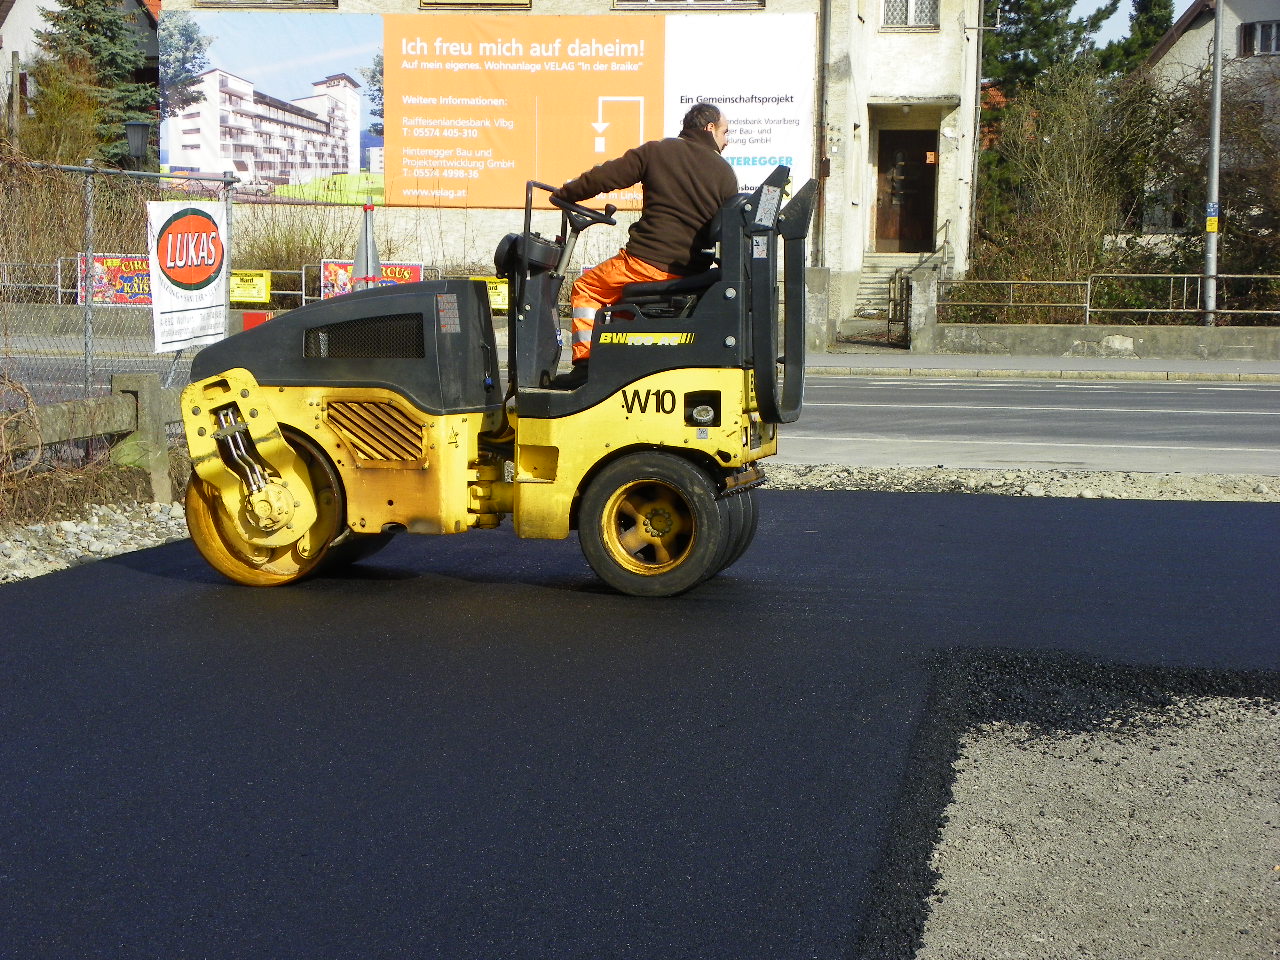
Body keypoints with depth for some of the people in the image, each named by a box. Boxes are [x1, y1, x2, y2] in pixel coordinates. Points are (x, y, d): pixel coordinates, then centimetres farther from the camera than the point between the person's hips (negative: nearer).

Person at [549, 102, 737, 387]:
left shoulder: (656, 152, 1)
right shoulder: (725, 173, 7)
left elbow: (605, 177, 2)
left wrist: (565, 194, 15)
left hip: (647, 260, -4)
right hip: (692, 272, 4)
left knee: (586, 288, 16)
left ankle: (584, 364, 3)